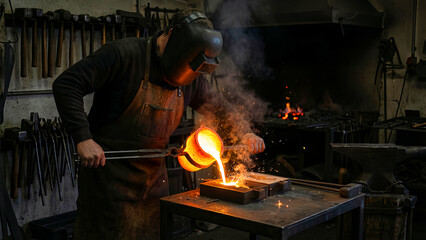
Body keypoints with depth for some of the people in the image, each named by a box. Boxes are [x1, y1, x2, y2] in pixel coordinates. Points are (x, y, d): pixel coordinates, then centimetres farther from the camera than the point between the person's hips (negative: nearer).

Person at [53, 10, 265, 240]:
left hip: (155, 177, 6)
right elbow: (67, 84, -20)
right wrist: (83, 138, -28)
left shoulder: (190, 79, 3)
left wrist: (245, 133, 5)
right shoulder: (123, 54, -16)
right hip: (108, 171, -5)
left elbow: (220, 107, 20)